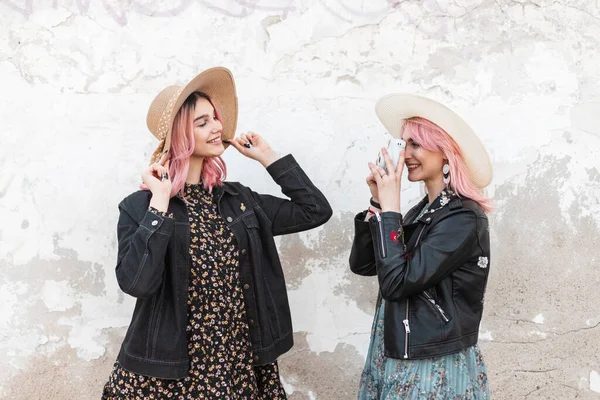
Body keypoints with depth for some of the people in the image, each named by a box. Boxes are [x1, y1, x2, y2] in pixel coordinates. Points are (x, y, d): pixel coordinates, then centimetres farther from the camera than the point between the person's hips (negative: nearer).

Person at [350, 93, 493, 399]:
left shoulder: (463, 218, -18)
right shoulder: (423, 210, 6)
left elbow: (397, 281, -24)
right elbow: (362, 264, 5)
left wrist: (389, 208, -17)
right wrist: (378, 202, -5)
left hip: (435, 369, -8)